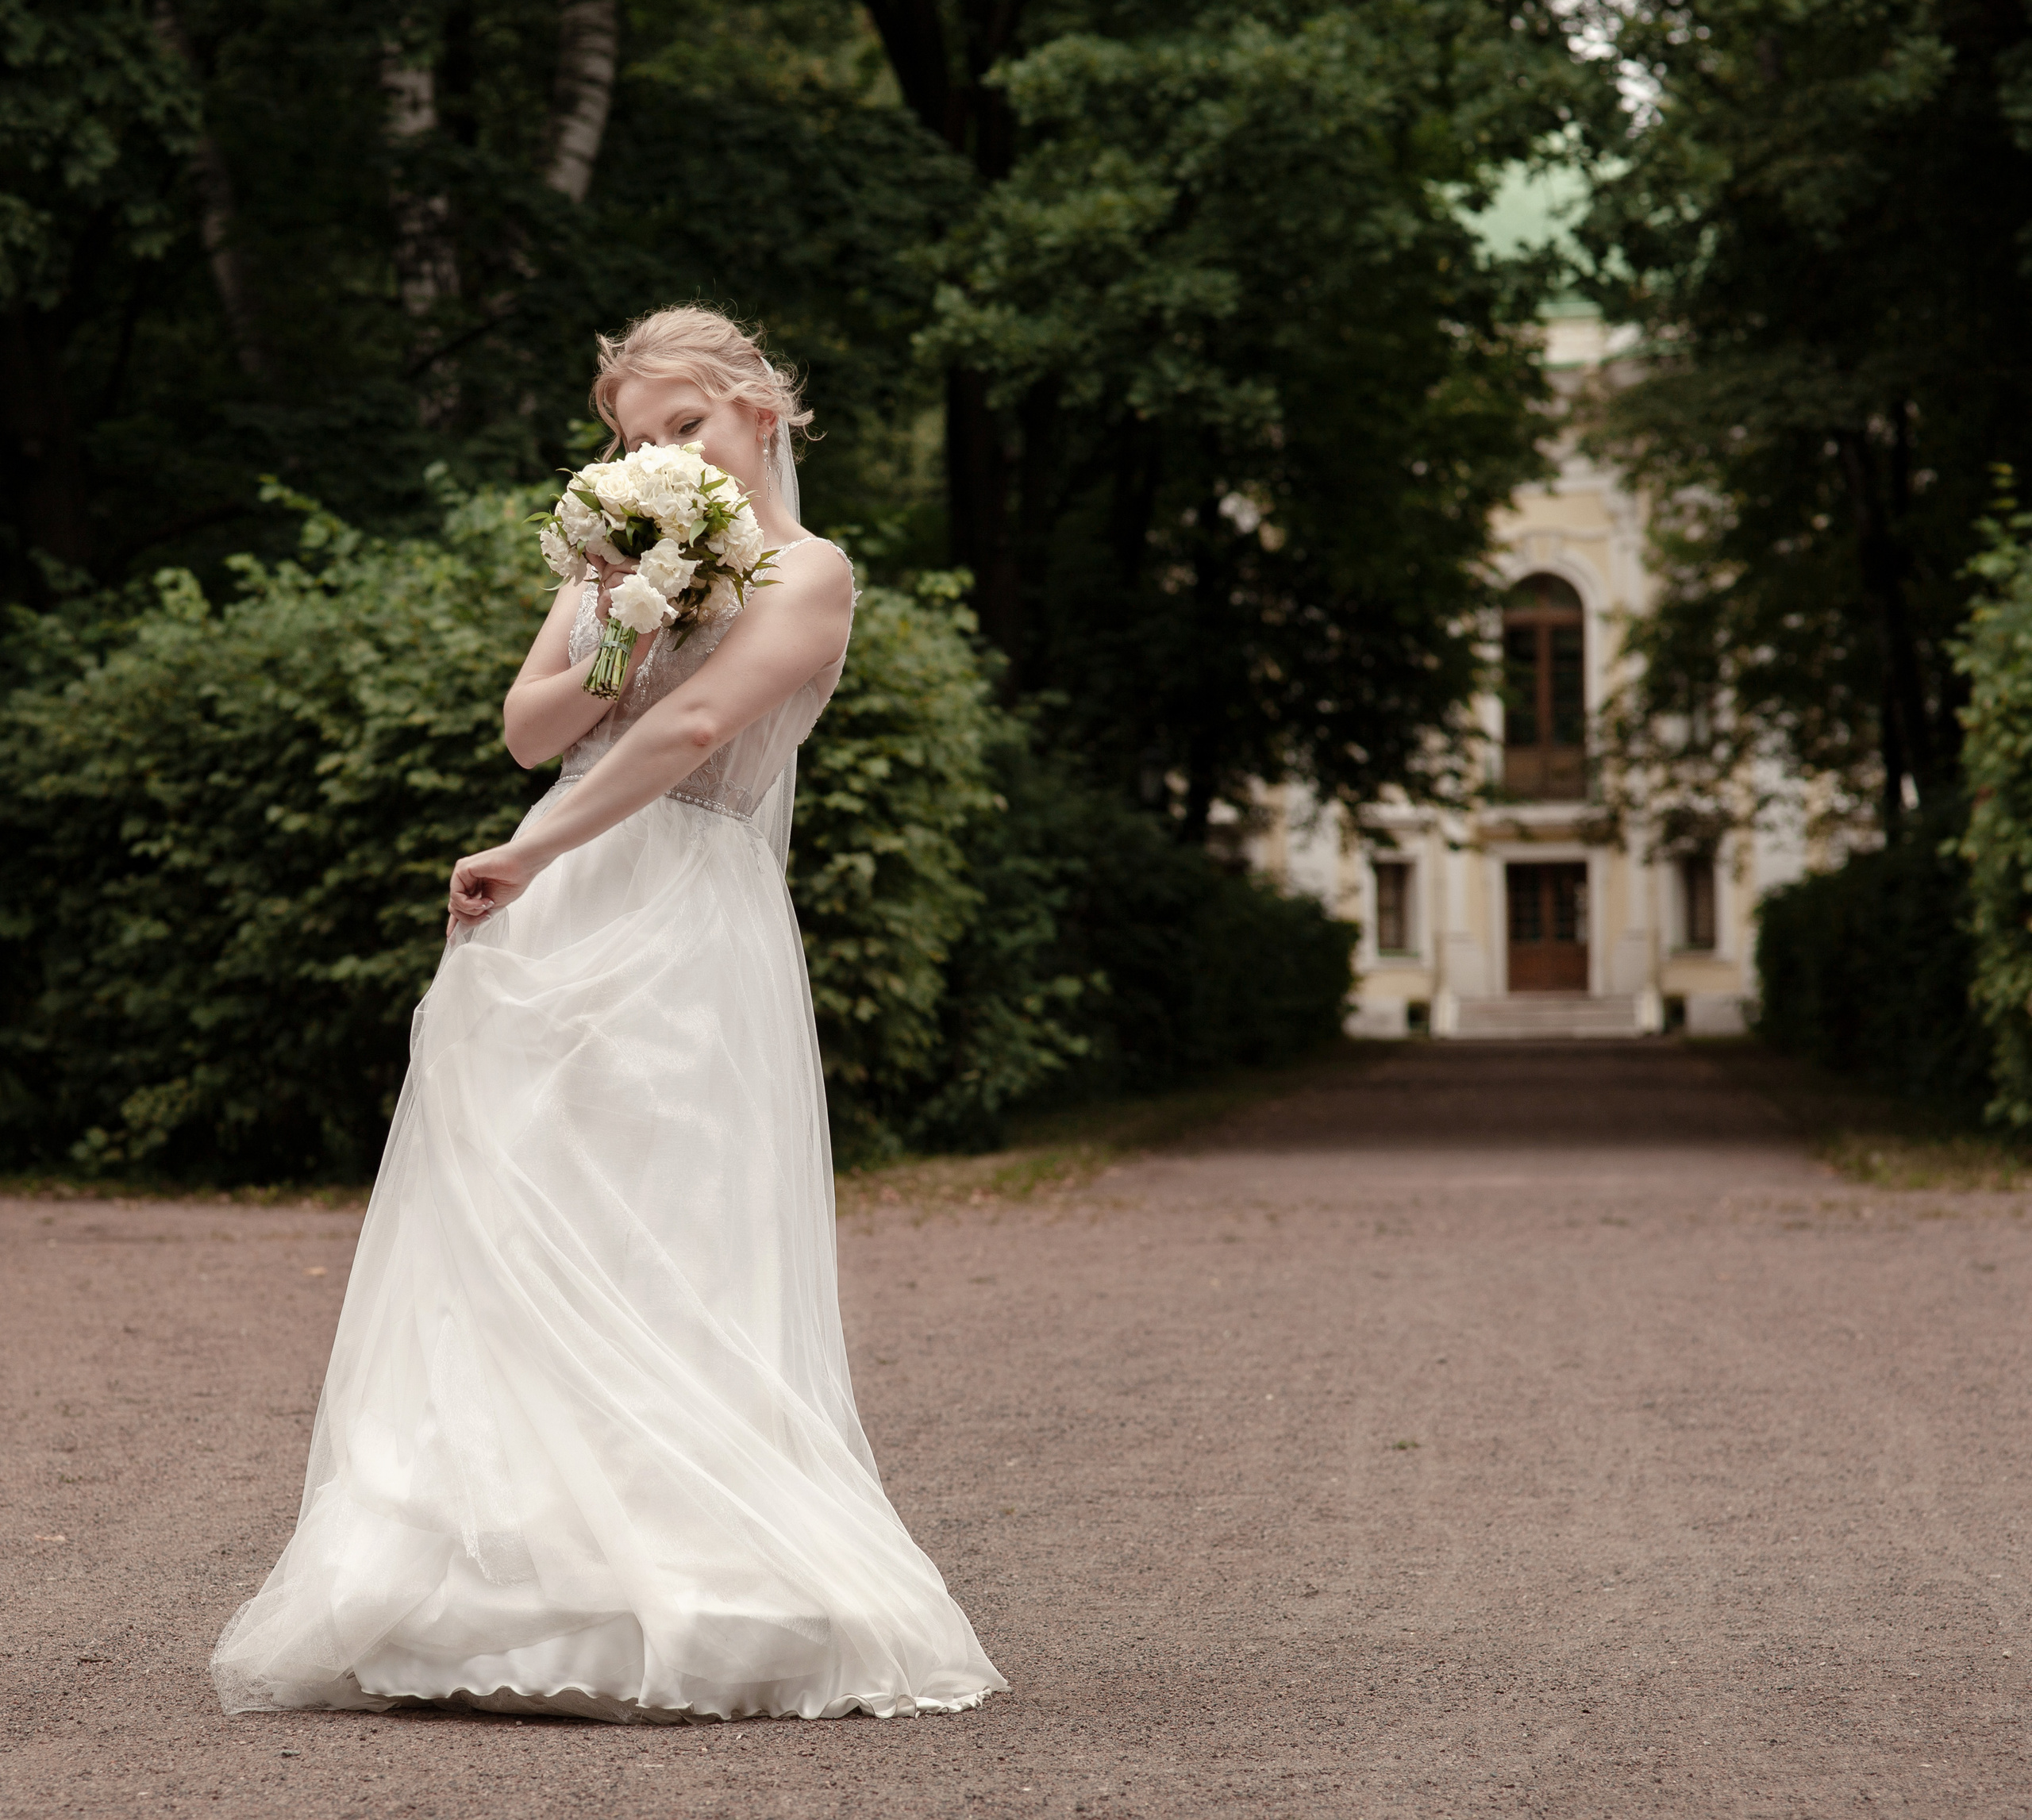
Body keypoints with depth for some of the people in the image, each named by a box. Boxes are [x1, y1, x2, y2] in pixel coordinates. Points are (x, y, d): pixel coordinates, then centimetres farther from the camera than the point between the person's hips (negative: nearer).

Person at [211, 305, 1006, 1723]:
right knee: (502, 1248, -1)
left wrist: (532, 857, -15)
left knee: (655, 1268, -10)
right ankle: (514, 1578, -3)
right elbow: (532, 730, 12)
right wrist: (612, 650, -7)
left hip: (691, 931, -6)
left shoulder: (810, 573, 0)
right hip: (552, 925, 6)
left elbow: (695, 725, -14)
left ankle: (689, 1597, -9)